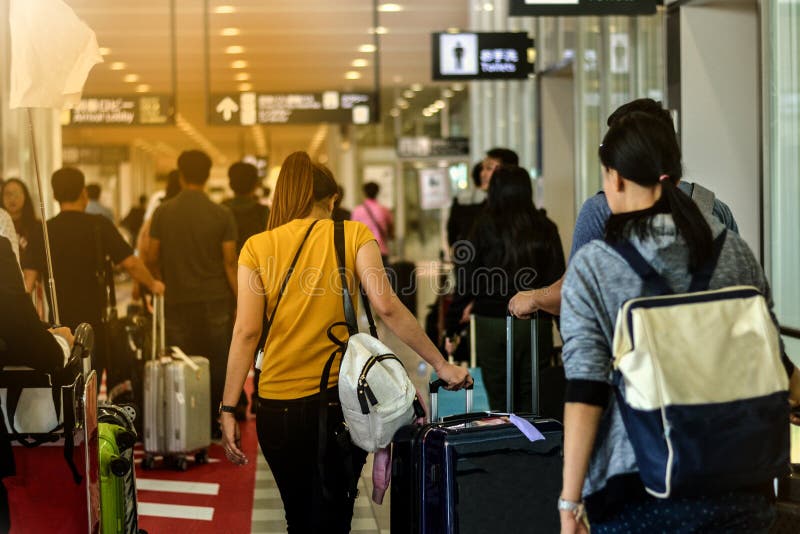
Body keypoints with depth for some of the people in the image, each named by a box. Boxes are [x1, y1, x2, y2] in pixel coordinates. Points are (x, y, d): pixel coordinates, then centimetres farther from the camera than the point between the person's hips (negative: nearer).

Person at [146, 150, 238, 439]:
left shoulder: (163, 212, -1)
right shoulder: (222, 215, -5)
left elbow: (152, 257, 4)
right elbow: (230, 263, -6)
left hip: (177, 300, 1)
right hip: (215, 300, -1)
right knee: (216, 366, 8)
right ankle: (215, 426, 10)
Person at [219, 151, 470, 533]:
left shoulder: (257, 248, 2)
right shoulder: (353, 235, 0)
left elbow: (246, 332, -6)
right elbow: (386, 307, -11)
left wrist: (228, 408, -6)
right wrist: (440, 365, -7)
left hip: (279, 405, 1)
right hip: (340, 400, -1)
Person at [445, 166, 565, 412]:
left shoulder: (485, 227, -3)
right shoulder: (545, 229, 2)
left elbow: (465, 282, -3)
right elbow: (558, 279, 4)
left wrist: (452, 329, 4)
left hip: (492, 324, -2)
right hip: (537, 324, 2)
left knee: (500, 401, 5)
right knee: (531, 400, 7)